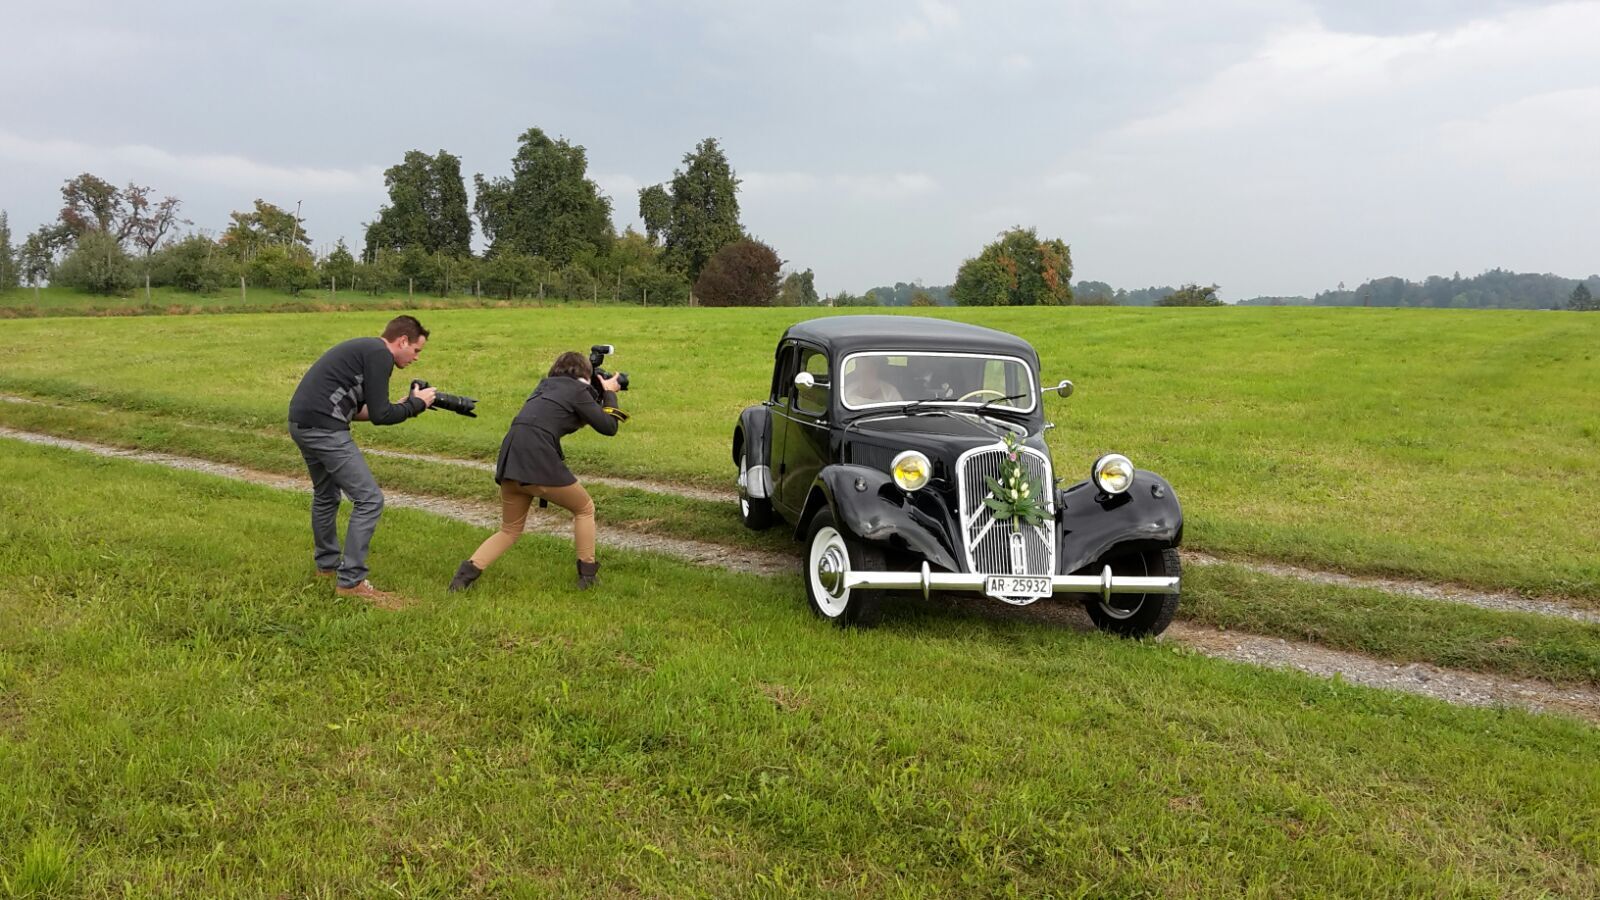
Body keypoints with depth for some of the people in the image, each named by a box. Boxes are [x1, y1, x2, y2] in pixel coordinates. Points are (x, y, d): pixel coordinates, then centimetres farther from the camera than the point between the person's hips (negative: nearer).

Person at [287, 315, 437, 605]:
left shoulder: (363, 349, 21)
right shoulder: (380, 355, -8)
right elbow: (380, 415, -12)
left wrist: (401, 405, 16)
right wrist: (416, 404, 4)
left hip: (301, 423, 10)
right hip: (323, 428, -10)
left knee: (326, 496, 27)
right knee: (370, 500, -7)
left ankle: (328, 565, 42)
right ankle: (351, 581, -3)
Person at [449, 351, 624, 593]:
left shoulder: (546, 385, 25)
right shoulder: (577, 390, 4)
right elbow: (609, 427, 8)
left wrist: (597, 397, 31)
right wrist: (609, 392, 23)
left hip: (509, 461, 7)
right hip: (539, 462, -7)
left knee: (510, 530, 22)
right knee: (584, 509, 18)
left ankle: (469, 571, 3)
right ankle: (588, 574, 18)